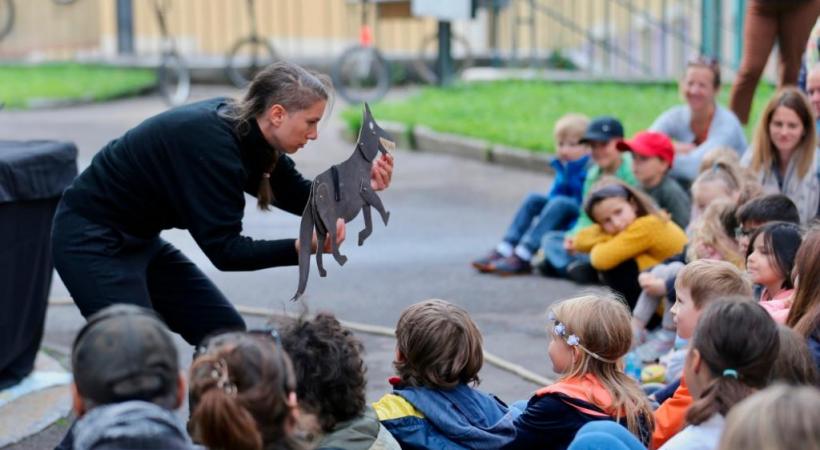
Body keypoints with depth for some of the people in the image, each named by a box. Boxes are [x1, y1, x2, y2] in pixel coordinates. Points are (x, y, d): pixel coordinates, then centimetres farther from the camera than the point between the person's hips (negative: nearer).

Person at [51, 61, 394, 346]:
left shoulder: (247, 132, -3)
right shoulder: (212, 143, -28)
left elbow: (299, 196, 8)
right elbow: (224, 250, -27)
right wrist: (301, 248, -35)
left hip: (137, 241, 10)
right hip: (91, 241, -10)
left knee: (226, 333, 7)